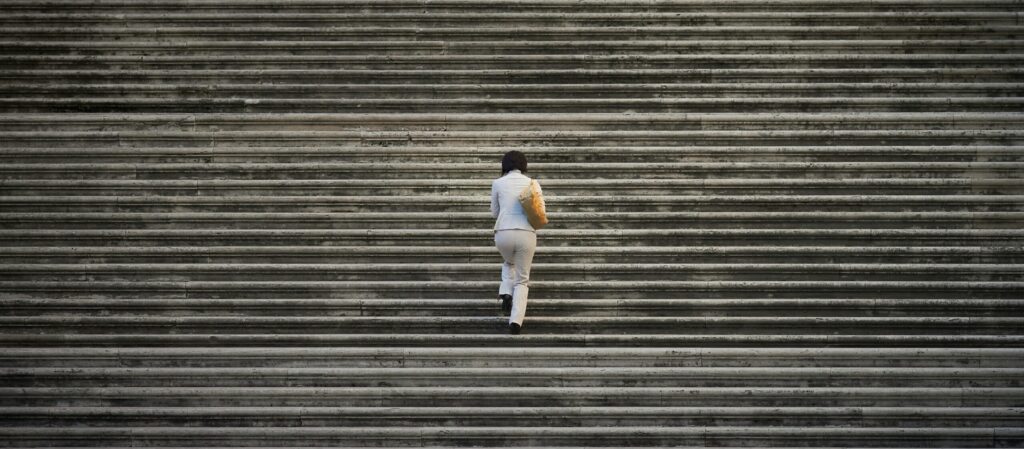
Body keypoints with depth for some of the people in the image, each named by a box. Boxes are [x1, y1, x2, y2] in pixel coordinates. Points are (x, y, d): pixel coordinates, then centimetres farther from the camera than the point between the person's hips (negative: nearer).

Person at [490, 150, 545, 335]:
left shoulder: (498, 183, 8)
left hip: (503, 233, 0)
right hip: (526, 234, 0)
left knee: (508, 263, 34)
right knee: (522, 280, 14)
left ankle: (506, 294, 9)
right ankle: (515, 320, -5)